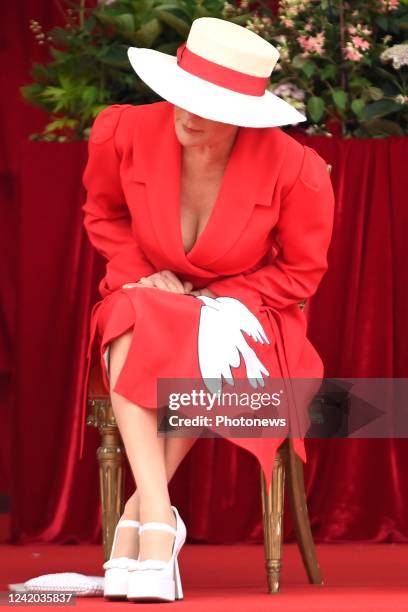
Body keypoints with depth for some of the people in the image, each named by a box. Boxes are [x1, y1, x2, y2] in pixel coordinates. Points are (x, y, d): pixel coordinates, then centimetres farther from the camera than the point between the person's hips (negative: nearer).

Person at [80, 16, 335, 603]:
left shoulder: (295, 168, -19)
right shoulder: (124, 131, -14)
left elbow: (301, 272, -3)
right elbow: (104, 215, 9)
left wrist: (218, 302, -16)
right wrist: (144, 276, -9)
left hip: (242, 313, -1)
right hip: (147, 310, 1)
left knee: (210, 351, -37)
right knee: (134, 314, -35)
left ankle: (137, 516, -22)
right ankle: (159, 521, -41)